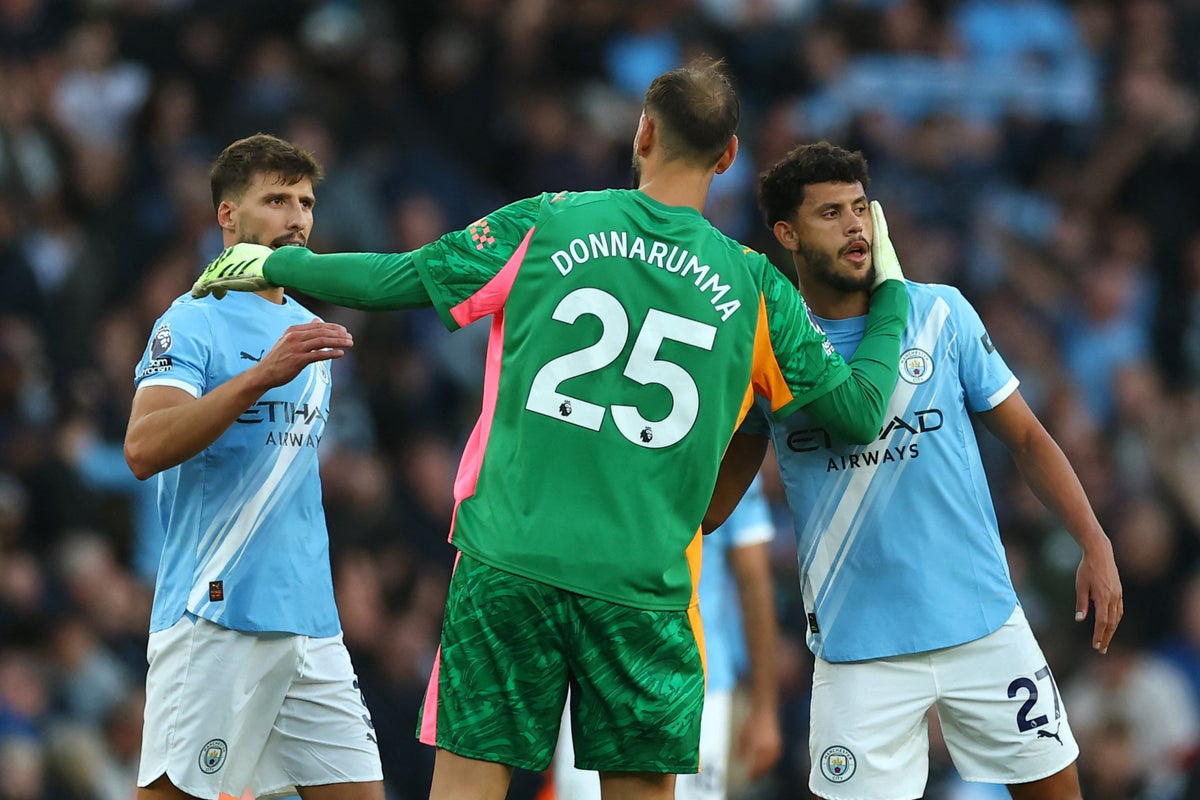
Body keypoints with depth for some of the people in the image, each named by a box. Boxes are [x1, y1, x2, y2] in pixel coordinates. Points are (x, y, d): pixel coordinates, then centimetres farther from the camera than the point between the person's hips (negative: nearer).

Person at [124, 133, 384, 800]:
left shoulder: (306, 331, 19)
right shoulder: (192, 323, -6)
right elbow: (144, 448, -22)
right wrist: (261, 376, -30)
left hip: (310, 622, 7)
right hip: (213, 622, -7)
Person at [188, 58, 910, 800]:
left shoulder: (549, 224, 3)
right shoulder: (754, 286, 4)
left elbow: (391, 281, 4)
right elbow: (860, 410, 12)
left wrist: (273, 264, 21)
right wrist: (890, 295, 29)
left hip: (507, 566, 0)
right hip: (643, 591, 0)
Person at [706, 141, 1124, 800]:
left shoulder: (940, 313, 1)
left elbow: (1024, 436, 7)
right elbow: (709, 506, 1)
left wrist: (1094, 544, -4)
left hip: (985, 622, 2)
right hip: (859, 644, -1)